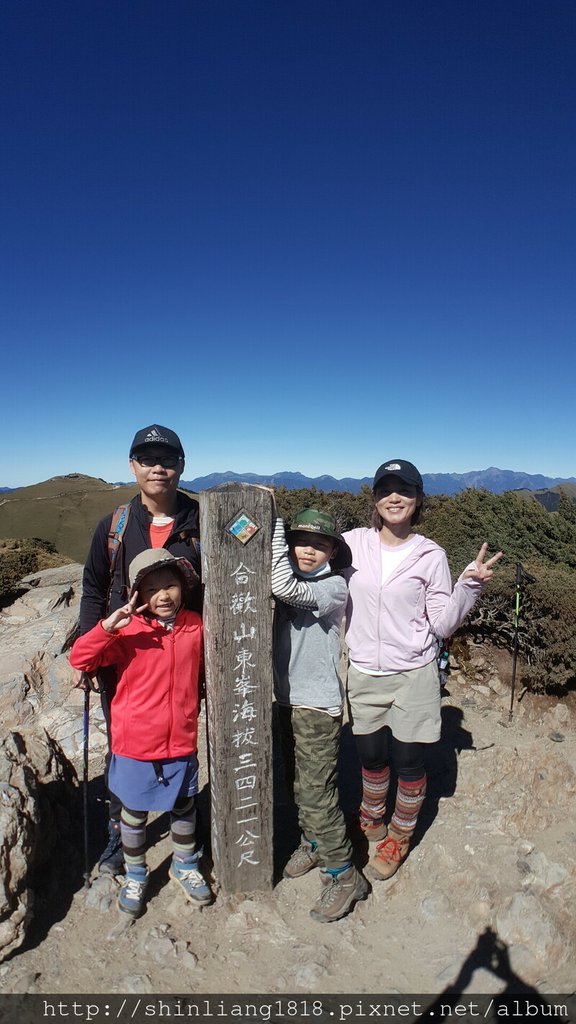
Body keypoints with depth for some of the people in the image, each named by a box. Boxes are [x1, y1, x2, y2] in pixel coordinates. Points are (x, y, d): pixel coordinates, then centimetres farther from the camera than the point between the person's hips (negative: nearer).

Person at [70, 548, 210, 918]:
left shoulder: (196, 626, -7)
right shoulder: (128, 631, -15)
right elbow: (80, 658, -19)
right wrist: (107, 626, -34)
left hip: (182, 742, 2)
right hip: (136, 744, -2)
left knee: (184, 808, 22)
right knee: (134, 813, 19)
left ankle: (185, 866, 48)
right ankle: (135, 876, 45)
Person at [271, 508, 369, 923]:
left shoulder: (334, 586, -17)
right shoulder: (294, 582, 6)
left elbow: (283, 586, -32)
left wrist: (272, 519, -31)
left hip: (318, 704, -7)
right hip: (287, 698, 7)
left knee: (317, 791, -1)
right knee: (297, 784, 21)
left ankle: (343, 874, 17)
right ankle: (313, 843, 42)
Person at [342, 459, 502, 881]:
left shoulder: (431, 555, -7)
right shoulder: (353, 543, -5)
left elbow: (443, 625, -5)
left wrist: (470, 584, -18)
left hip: (413, 676, -1)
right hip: (364, 675, 2)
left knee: (408, 762, 12)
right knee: (371, 756, 19)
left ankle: (398, 837, 40)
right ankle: (371, 820, 49)